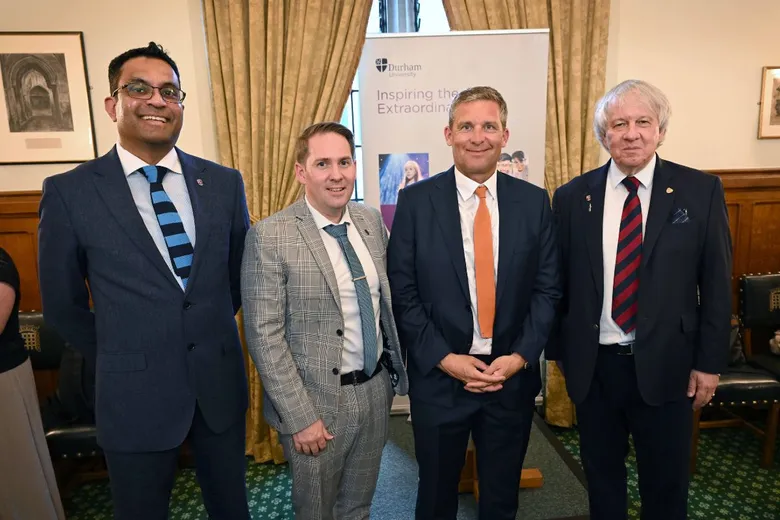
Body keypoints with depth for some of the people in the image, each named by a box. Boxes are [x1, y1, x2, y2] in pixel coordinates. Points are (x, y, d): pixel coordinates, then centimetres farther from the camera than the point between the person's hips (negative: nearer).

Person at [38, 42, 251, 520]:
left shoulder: (224, 183, -2)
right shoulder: (70, 193, -8)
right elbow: (63, 306, 1)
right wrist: (119, 362, 8)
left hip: (221, 384, 3)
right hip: (135, 395, -2)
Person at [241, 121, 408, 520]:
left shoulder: (372, 221, 1)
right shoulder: (270, 236, -16)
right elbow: (264, 335, -16)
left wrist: (393, 369, 8)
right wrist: (300, 417, -16)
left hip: (376, 390, 5)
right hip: (317, 399, -4)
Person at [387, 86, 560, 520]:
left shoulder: (534, 201, 0)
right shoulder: (416, 200, -6)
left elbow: (547, 289, 1)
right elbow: (402, 293, -7)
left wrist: (519, 357, -9)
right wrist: (445, 359, -13)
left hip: (513, 376, 2)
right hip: (439, 377, -1)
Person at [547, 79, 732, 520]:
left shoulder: (701, 190, -4)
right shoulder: (572, 197, -3)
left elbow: (717, 282, -2)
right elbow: (559, 283, 0)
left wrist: (709, 362, -2)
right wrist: (558, 351, 3)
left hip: (665, 366, 0)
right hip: (592, 365, 1)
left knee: (666, 483, 18)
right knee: (601, 475, 20)